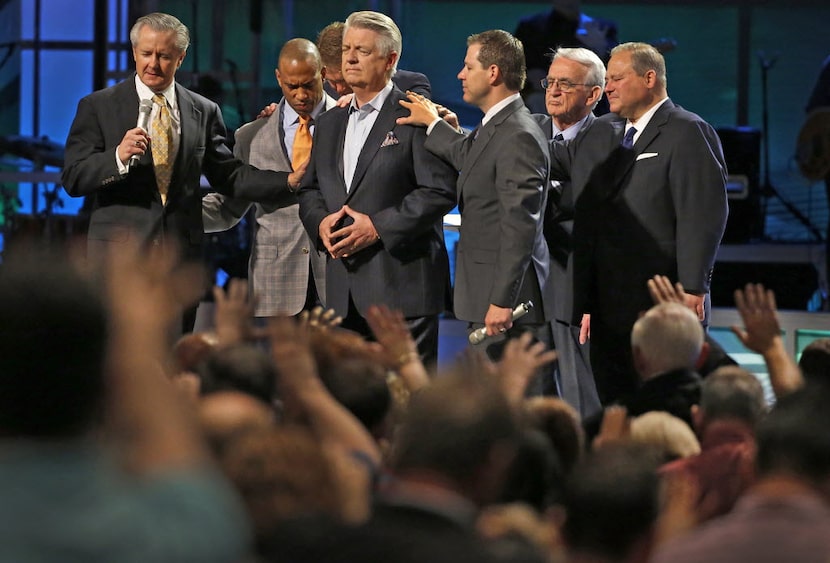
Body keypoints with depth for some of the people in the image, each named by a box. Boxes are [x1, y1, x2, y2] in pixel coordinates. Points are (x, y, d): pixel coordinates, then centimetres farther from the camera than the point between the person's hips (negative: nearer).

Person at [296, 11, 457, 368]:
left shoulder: (415, 118, -4)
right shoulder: (330, 124, 19)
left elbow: (440, 191, -11)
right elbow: (309, 189, 22)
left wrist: (378, 226, -17)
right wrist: (320, 222, 0)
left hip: (402, 283, -7)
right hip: (342, 289, 7)